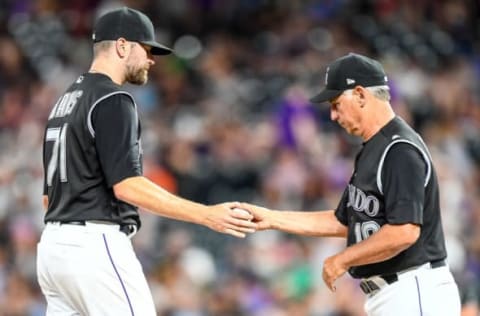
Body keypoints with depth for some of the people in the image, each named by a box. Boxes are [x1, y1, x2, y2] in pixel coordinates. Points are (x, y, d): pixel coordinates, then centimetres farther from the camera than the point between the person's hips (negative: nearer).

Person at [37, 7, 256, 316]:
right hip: (95, 245, -10)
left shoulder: (65, 101, 19)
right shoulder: (113, 100, -10)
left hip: (53, 245, 10)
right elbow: (127, 186, -20)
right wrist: (207, 215, -21)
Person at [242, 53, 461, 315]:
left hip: (413, 294, -11)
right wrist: (272, 218, 21)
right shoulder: (372, 150, 17)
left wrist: (342, 260, -14)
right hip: (387, 295, 11)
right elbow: (343, 222, 25)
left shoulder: (400, 150, -16)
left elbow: (404, 232, -25)